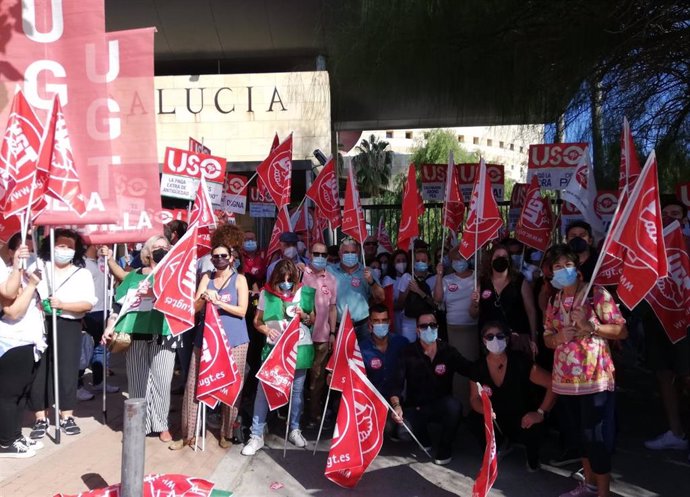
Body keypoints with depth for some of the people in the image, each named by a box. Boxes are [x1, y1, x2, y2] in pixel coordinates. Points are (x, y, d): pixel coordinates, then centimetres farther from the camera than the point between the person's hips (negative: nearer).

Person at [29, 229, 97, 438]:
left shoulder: (83, 274, 6)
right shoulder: (37, 266, 7)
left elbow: (88, 304, -5)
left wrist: (62, 305, -17)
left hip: (68, 327, 0)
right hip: (40, 324, 0)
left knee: (67, 371, 3)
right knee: (38, 371, 3)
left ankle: (66, 416, 16)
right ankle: (41, 418, 16)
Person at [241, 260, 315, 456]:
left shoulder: (303, 292, -1)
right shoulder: (267, 293, -3)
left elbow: (313, 320, 8)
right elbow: (257, 321, 4)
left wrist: (304, 316, -12)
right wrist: (267, 330, -15)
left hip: (300, 347, 1)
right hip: (274, 348, -1)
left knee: (297, 390, 12)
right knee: (263, 390, -5)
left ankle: (294, 430, 29)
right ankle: (256, 435, 5)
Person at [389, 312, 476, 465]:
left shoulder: (448, 352, -5)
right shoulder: (409, 353, -9)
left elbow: (470, 370, -16)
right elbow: (397, 381, -17)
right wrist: (396, 405, -35)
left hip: (441, 406, 0)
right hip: (415, 407, 0)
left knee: (454, 405, -33)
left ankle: (445, 448, -6)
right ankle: (424, 441, 13)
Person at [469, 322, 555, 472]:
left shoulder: (520, 362, -19)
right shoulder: (479, 367, -9)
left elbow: (553, 384, -20)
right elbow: (474, 398, -7)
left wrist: (541, 412, -26)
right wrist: (485, 409, -30)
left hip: (523, 418, -2)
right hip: (497, 420, 3)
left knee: (533, 430, -34)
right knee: (478, 423, -28)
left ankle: (532, 458, 6)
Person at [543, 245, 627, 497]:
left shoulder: (597, 294, -6)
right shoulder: (554, 301, 9)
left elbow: (622, 331, -8)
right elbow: (547, 338, 15)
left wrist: (591, 327, -22)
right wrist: (559, 336, -8)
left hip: (594, 377, -5)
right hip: (564, 379, 6)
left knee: (597, 436, -1)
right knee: (580, 433, 17)